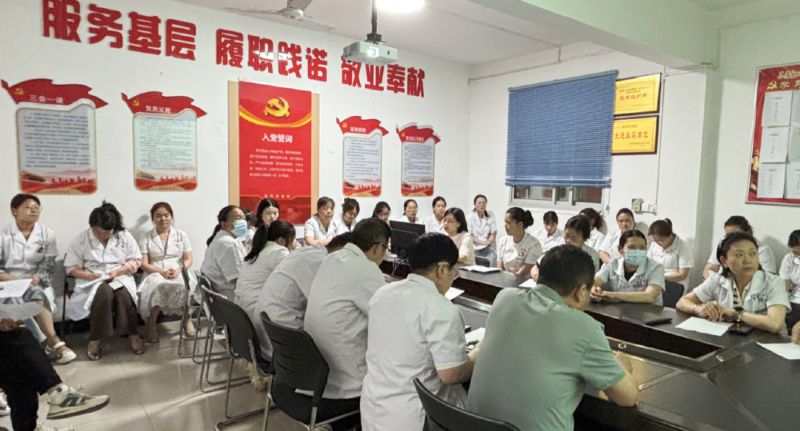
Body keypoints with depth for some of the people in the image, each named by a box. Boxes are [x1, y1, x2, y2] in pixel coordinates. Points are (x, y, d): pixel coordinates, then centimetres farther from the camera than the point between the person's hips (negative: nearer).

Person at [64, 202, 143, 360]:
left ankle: (132, 334, -20)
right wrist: (91, 276, -17)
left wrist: (118, 271, -13)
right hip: (92, 281, -1)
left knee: (124, 293, -34)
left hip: (120, 278, 1)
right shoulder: (81, 239, -1)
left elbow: (136, 261, 4)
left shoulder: (124, 236, 2)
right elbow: (71, 268, 1)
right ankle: (96, 338, -24)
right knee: (104, 292, -36)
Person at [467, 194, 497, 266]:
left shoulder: (490, 215, 5)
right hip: (474, 248, -1)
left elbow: (493, 232, 8)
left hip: (488, 247, 2)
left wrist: (489, 241, -10)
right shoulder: (470, 216, -1)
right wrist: (481, 241, -12)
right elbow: (469, 235, -3)